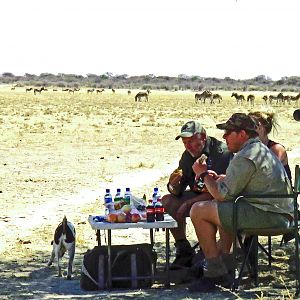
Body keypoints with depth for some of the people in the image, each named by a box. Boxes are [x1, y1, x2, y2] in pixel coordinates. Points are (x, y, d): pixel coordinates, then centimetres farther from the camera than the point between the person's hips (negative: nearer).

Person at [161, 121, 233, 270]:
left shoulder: (221, 152, -18)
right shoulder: (188, 156, 5)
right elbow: (177, 192, 5)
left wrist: (189, 203, -24)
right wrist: (174, 185, -21)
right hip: (197, 197, 8)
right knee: (167, 201, -8)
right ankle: (184, 251, -5)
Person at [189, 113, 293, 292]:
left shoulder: (246, 157, -15)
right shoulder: (261, 150, 19)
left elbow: (222, 194, -14)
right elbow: (235, 183, 26)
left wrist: (204, 175, 2)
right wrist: (216, 178, 12)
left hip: (268, 215, -11)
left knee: (199, 211, -10)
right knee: (223, 209, 35)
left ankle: (215, 273, -4)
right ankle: (225, 266, 29)